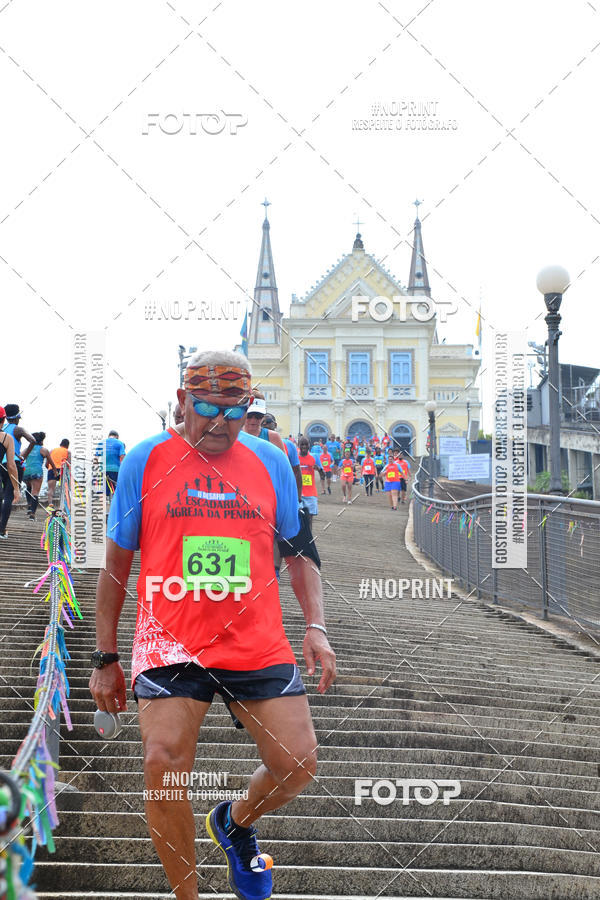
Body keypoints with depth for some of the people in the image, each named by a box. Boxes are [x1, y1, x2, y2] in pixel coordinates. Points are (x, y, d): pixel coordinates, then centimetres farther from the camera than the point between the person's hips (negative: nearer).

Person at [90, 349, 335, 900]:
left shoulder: (271, 462, 5)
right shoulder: (146, 460, 1)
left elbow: (300, 551, 15)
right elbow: (116, 564, 7)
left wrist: (316, 627, 2)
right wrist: (106, 657, 6)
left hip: (258, 644, 2)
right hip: (170, 642, -2)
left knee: (298, 763, -4)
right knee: (164, 761, -17)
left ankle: (236, 823, 30)